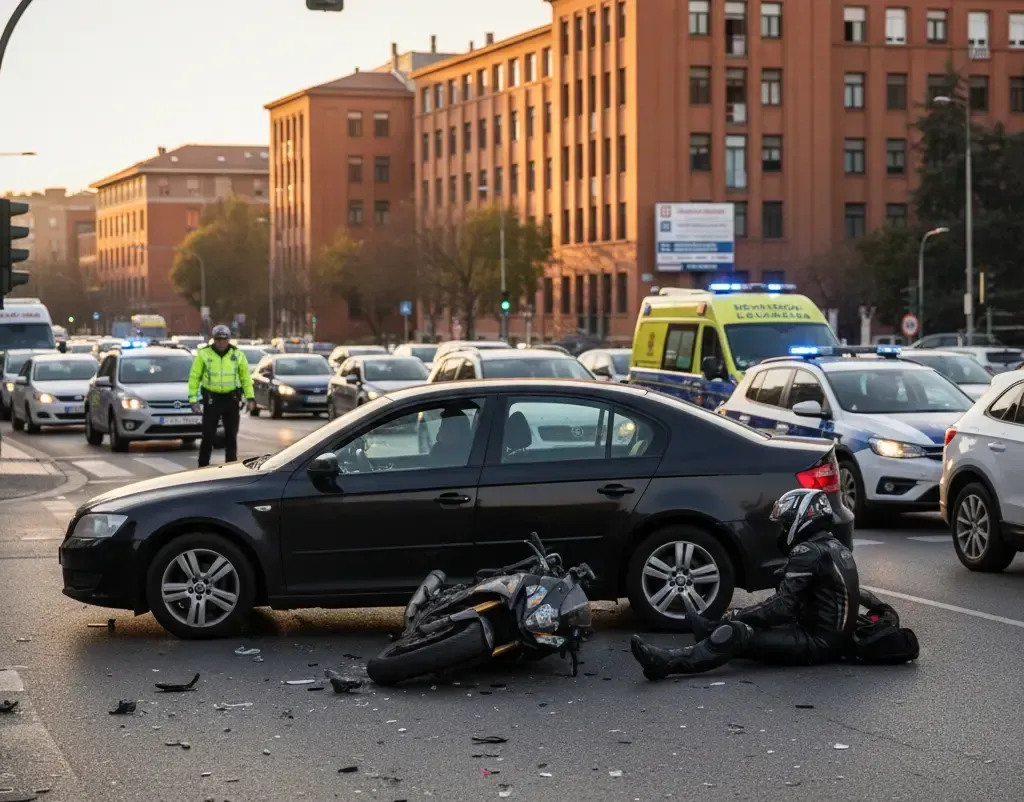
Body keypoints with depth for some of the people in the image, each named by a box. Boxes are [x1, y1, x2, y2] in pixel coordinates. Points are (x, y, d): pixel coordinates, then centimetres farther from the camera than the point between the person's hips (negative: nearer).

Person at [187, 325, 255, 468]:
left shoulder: (238, 355, 3)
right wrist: (193, 398, -6)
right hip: (211, 398, -2)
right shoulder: (204, 354, -3)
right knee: (208, 435, -2)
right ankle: (203, 466, 6)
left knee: (231, 435, 8)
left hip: (231, 398, 2)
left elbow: (246, 377, 6)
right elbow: (194, 377, -1)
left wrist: (250, 398, -1)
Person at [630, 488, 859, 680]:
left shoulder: (808, 553, -15)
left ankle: (667, 662, -26)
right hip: (839, 639, 10)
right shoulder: (837, 549, 16)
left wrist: (735, 616, -6)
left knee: (738, 634, -19)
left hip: (818, 643, -10)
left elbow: (780, 608, -19)